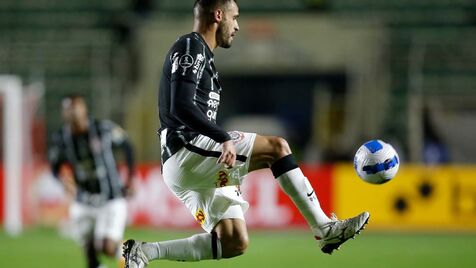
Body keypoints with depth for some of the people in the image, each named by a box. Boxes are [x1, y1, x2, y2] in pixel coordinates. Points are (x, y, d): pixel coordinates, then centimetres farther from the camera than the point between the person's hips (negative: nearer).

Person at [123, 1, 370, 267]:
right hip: (187, 149, -10)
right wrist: (225, 138, -30)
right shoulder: (190, 48, -6)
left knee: (235, 243, 5)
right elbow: (181, 107, -20)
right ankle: (325, 228, -13)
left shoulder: (202, 55, 25)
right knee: (277, 147, -14)